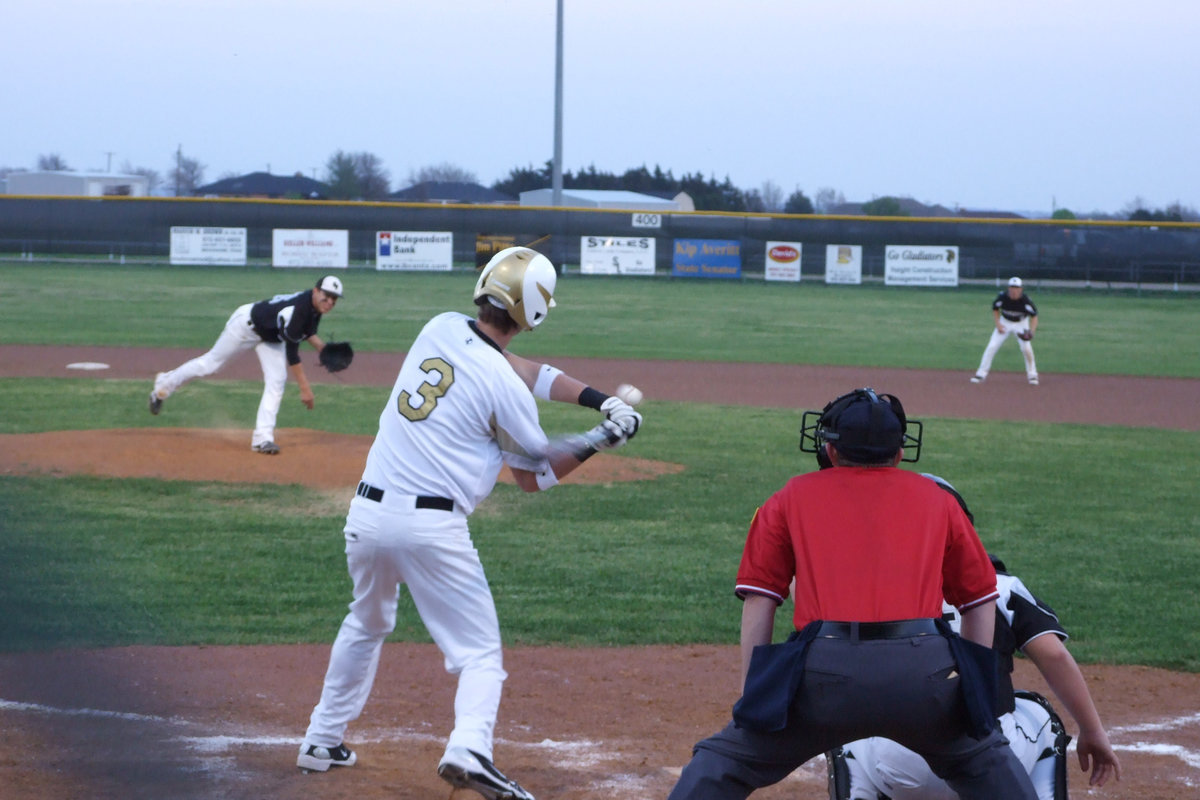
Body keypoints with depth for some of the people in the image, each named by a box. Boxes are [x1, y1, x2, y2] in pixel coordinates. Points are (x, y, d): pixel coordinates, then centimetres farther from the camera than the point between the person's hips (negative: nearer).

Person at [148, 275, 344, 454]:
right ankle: (165, 383, 32)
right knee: (211, 363, 7)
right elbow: (291, 352, -38)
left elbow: (305, 330, 8)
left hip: (271, 336, 7)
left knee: (277, 381, -8)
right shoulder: (299, 308, -41)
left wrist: (320, 346, -11)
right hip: (247, 323, -7)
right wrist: (304, 388, -37)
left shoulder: (317, 304, -14)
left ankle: (262, 438, -8)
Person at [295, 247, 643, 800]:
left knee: (366, 625, 30)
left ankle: (322, 741, 35)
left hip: (368, 512, 6)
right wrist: (601, 440, 11)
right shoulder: (504, 387, -9)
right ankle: (469, 748, -24)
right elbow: (534, 477, 4)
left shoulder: (441, 328, 6)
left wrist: (597, 398, 13)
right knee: (479, 650, 2)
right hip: (433, 526, -6)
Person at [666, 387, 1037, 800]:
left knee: (721, 766, 13)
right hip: (924, 670, 2)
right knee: (984, 762, 28)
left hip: (827, 671, -2)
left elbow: (758, 601, 13)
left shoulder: (792, 497, 19)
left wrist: (750, 699, 15)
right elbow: (980, 601, 22)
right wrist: (973, 690, 27)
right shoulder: (936, 500, 23)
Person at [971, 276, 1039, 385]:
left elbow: (1034, 316, -18)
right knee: (992, 346, -8)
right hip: (1005, 322, 1)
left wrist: (1031, 331, -34)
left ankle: (1032, 374, 4)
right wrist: (997, 324, -15)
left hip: (1021, 323, -1)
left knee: (1026, 348, -16)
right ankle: (981, 373, 1)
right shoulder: (1002, 297, -24)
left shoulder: (1025, 300, -29)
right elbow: (995, 309, -4)